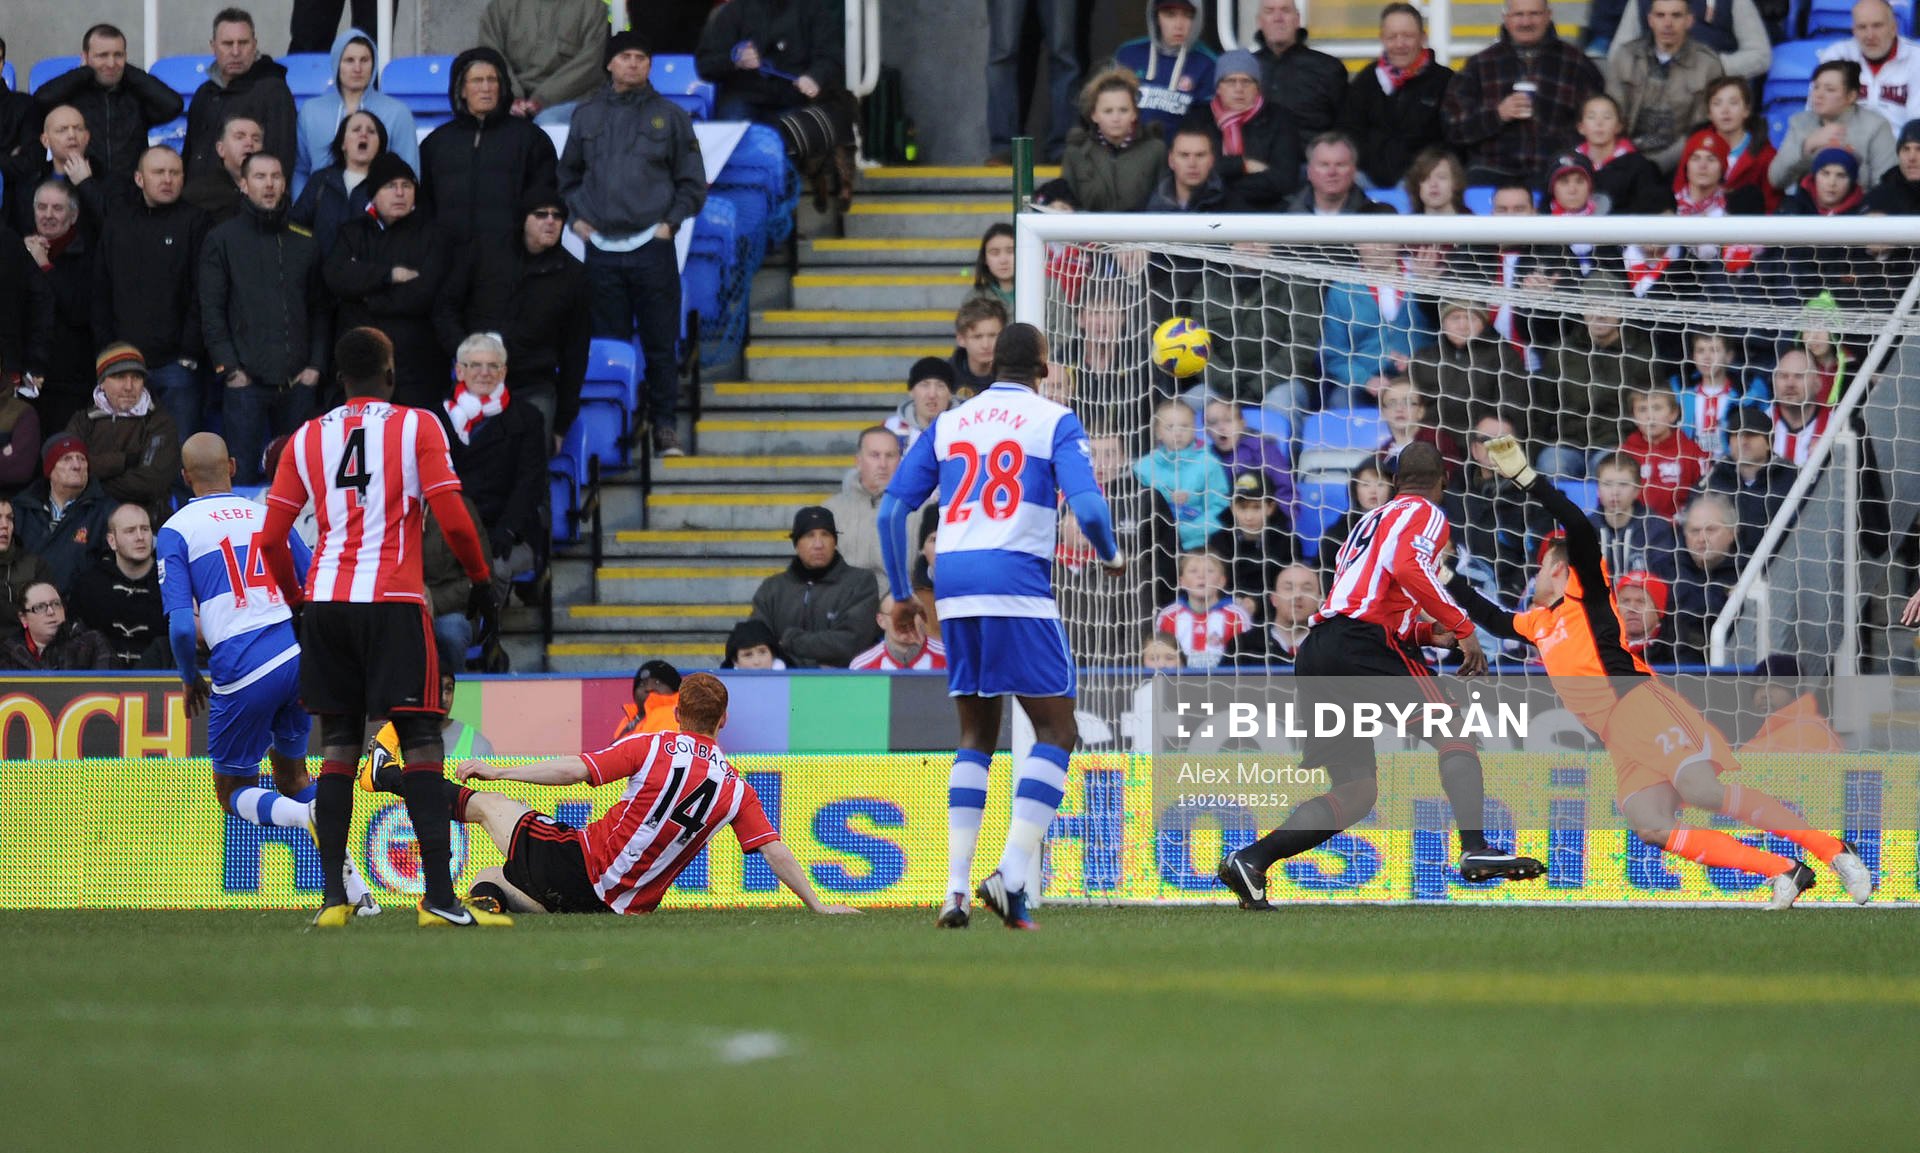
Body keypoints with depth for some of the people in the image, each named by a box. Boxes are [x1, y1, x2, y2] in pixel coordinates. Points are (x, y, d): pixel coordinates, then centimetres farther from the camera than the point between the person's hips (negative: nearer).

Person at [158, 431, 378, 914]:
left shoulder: (175, 532, 2)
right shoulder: (268, 517, 15)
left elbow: (182, 626, -7)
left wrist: (191, 680, 11)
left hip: (241, 671, -4)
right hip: (299, 655, 4)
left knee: (234, 792, 13)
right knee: (291, 773, 23)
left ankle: (310, 815, -20)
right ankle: (353, 886, 5)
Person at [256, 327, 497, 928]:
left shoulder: (307, 438, 11)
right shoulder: (417, 426, 1)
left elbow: (272, 539, 10)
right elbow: (453, 519, -7)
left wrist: (295, 599, 25)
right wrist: (480, 579, 8)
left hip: (326, 602, 4)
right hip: (394, 600, -4)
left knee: (338, 748, 7)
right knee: (421, 744, -4)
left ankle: (333, 898, 1)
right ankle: (439, 895, -13)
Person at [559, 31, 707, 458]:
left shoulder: (670, 117, 5)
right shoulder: (587, 116, 10)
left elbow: (693, 182, 8)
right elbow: (567, 175, 20)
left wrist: (671, 222, -3)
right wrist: (576, 217, 7)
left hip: (652, 245, -2)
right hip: (602, 249, 2)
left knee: (660, 344, -3)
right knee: (607, 343, 3)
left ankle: (665, 426, 3)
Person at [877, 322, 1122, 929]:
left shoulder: (948, 424, 17)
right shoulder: (1054, 422, 3)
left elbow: (892, 510, 13)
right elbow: (1086, 505, -9)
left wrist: (902, 593, 22)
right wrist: (1111, 556, 11)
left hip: (953, 589, 5)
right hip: (1018, 587, -5)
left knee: (976, 737, 15)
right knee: (1055, 731, 2)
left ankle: (955, 888, 6)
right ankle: (1012, 873, -15)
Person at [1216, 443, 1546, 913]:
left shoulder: (1370, 521, 31)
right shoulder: (1425, 514, 7)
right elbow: (1409, 567, -15)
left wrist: (1430, 631, 33)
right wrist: (1463, 628, -11)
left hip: (1315, 650, 8)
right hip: (1363, 646, -8)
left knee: (1356, 791, 10)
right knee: (1452, 730, -3)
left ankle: (1250, 860, -2)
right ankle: (1475, 849, -22)